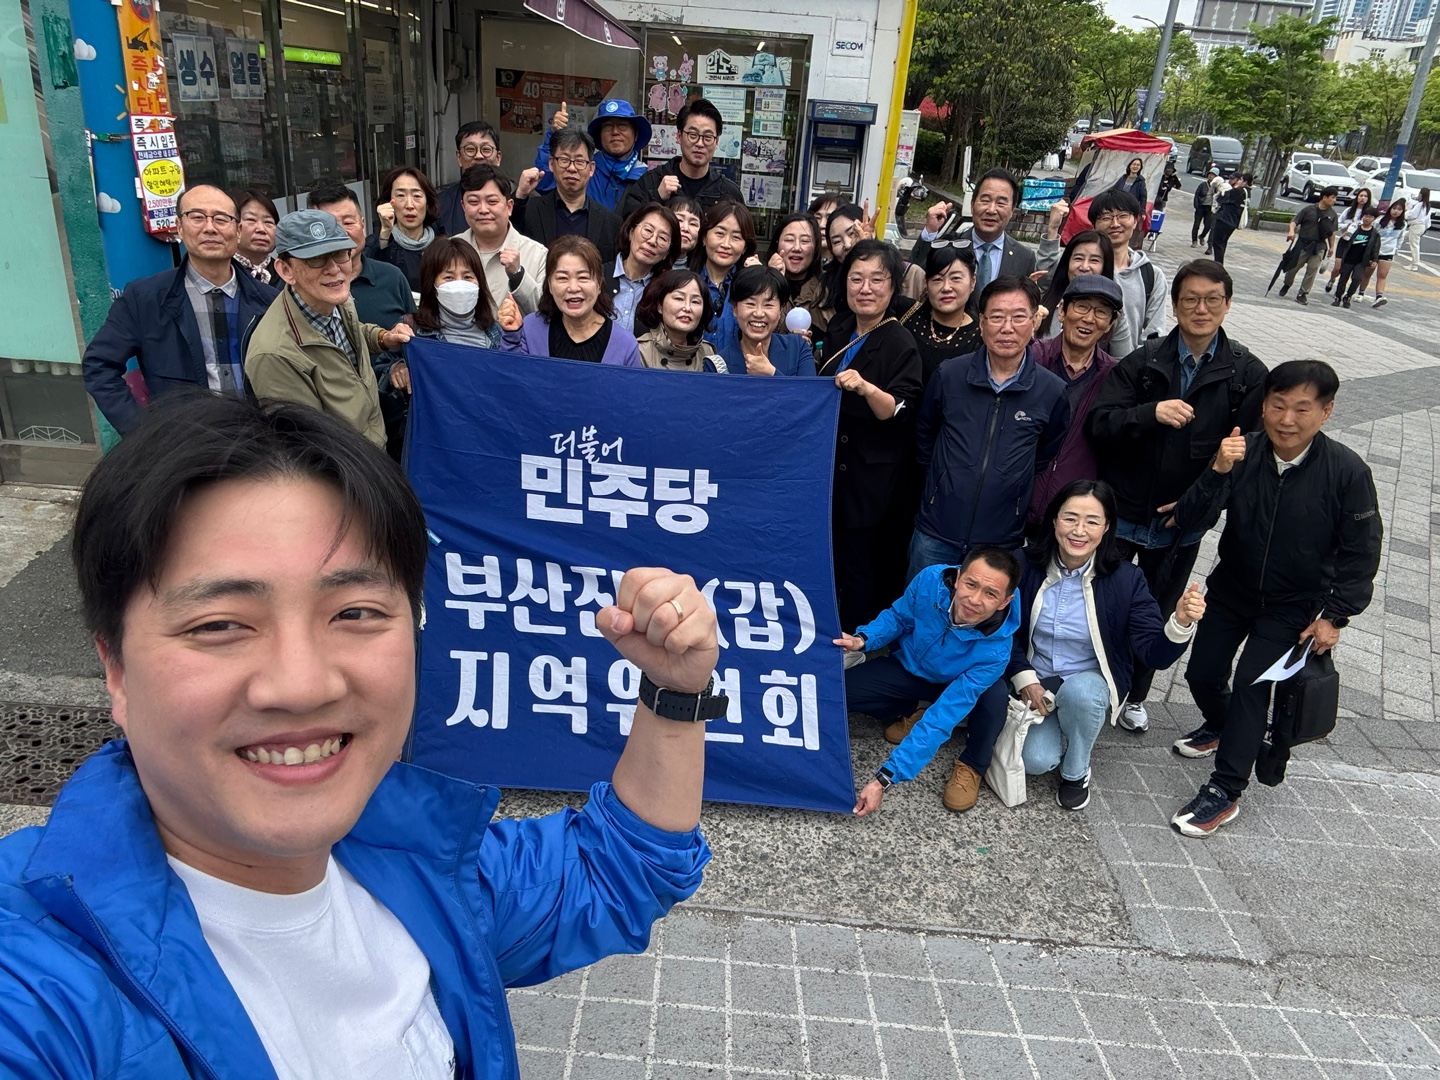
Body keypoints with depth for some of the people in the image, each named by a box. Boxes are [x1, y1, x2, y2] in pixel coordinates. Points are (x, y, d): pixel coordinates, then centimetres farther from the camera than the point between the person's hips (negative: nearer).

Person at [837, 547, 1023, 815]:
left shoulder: (995, 650, -38)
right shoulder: (931, 580, -31)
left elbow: (944, 717, -40)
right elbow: (898, 617, -7)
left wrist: (885, 778, -42)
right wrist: (863, 639, -30)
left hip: (956, 686, -3)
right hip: (908, 667, 3)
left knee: (994, 697, -36)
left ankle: (972, 766, -4)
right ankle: (910, 711, 12)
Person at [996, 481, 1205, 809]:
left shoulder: (1126, 579, -15)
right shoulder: (1027, 565, -13)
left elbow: (1156, 654, -18)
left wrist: (1180, 622, -38)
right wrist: (1024, 679, -15)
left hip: (1090, 684, 0)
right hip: (1035, 682, 0)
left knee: (1078, 690, -36)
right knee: (1035, 760, -23)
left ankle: (1076, 772, -5)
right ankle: (1055, 731, 16)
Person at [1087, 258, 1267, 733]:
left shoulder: (1247, 373, -6)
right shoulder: (1143, 362, -7)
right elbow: (1099, 425, -15)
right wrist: (1151, 412, -32)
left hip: (1183, 520, 1)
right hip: (1121, 510, -1)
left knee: (1158, 613, 19)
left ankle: (1135, 694, 39)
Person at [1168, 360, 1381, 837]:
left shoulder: (1347, 470, -20)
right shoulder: (1242, 452, -17)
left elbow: (1361, 551, -10)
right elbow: (1191, 521, -22)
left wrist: (1335, 616, -9)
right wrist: (1218, 471, -38)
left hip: (1295, 605, -3)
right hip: (1231, 590, 3)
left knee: (1251, 683, -12)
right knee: (1202, 672, 9)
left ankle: (1224, 792, 0)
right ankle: (1222, 728, 44)